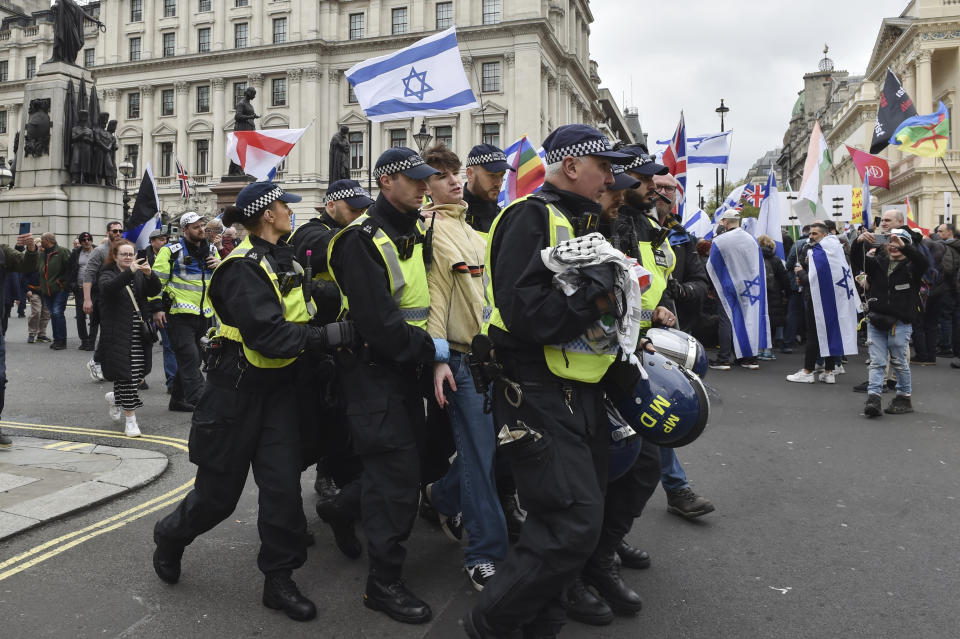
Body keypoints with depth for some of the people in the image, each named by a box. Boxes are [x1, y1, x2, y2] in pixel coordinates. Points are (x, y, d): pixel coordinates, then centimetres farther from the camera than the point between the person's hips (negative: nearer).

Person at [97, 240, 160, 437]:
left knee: (139, 373, 7)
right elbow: (108, 288, -22)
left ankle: (115, 397, 36)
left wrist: (150, 274, -23)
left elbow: (155, 290, -4)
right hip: (117, 334, -4)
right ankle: (130, 419, -1)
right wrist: (129, 272, -33)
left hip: (139, 333, 5)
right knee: (124, 374, -7)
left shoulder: (139, 274, 14)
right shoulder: (108, 274, 2)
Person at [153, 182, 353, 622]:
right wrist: (334, 335, -30)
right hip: (237, 388, -7)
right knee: (219, 490, 8)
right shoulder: (244, 267, -19)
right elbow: (270, 334, -29)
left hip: (277, 387, 7)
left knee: (283, 483, 2)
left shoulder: (284, 260, 8)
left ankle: (279, 579, 16)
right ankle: (171, 537, 40)